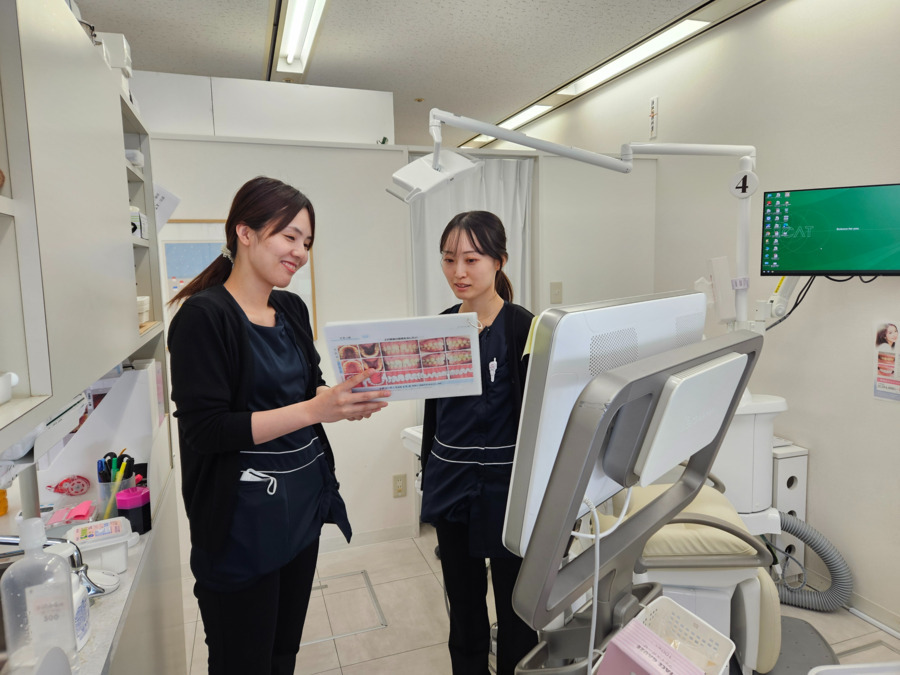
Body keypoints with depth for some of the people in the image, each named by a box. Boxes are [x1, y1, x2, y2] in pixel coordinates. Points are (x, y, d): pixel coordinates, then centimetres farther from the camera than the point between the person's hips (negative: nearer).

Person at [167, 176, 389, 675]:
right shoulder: (203, 316, -14)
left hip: (303, 504, 7)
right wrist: (314, 409, -26)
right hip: (245, 521, -7)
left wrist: (345, 398, -6)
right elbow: (205, 430, -20)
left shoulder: (292, 310, 8)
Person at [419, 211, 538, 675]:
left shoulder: (522, 327, -11)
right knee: (463, 601, 19)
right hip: (450, 485, 5)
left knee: (512, 603, 12)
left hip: (504, 485, -4)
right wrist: (429, 477, 15)